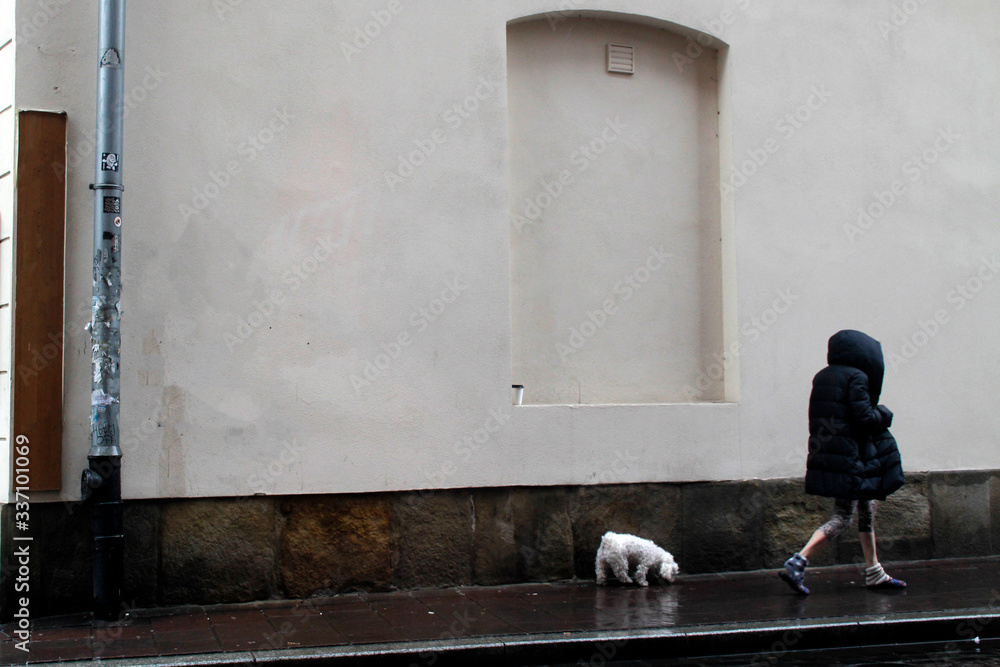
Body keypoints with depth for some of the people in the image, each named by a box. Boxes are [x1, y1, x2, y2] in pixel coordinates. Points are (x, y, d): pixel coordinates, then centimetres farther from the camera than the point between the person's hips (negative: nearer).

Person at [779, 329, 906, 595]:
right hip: (849, 456, -9)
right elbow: (864, 417, -19)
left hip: (825, 454, 9)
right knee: (842, 517, -5)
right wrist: (883, 414, 3)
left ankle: (874, 572, 23)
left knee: (866, 508, 17)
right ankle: (797, 563, -14)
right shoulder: (856, 377, -12)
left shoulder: (822, 377, 12)